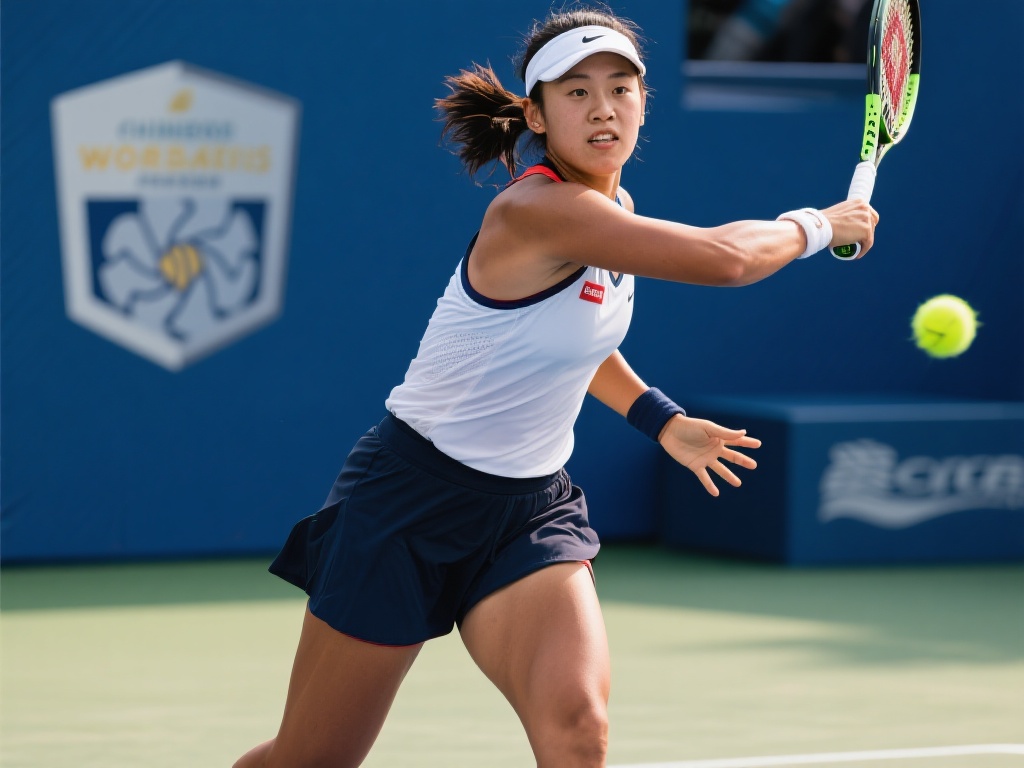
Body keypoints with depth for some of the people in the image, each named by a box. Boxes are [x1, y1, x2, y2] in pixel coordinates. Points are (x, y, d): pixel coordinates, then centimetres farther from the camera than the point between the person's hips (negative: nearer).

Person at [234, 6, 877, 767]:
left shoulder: (612, 209, 4)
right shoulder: (538, 209, -24)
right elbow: (727, 258, -29)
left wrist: (662, 420, 20)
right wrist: (817, 225, -11)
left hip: (530, 506, 7)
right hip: (414, 496, -7)